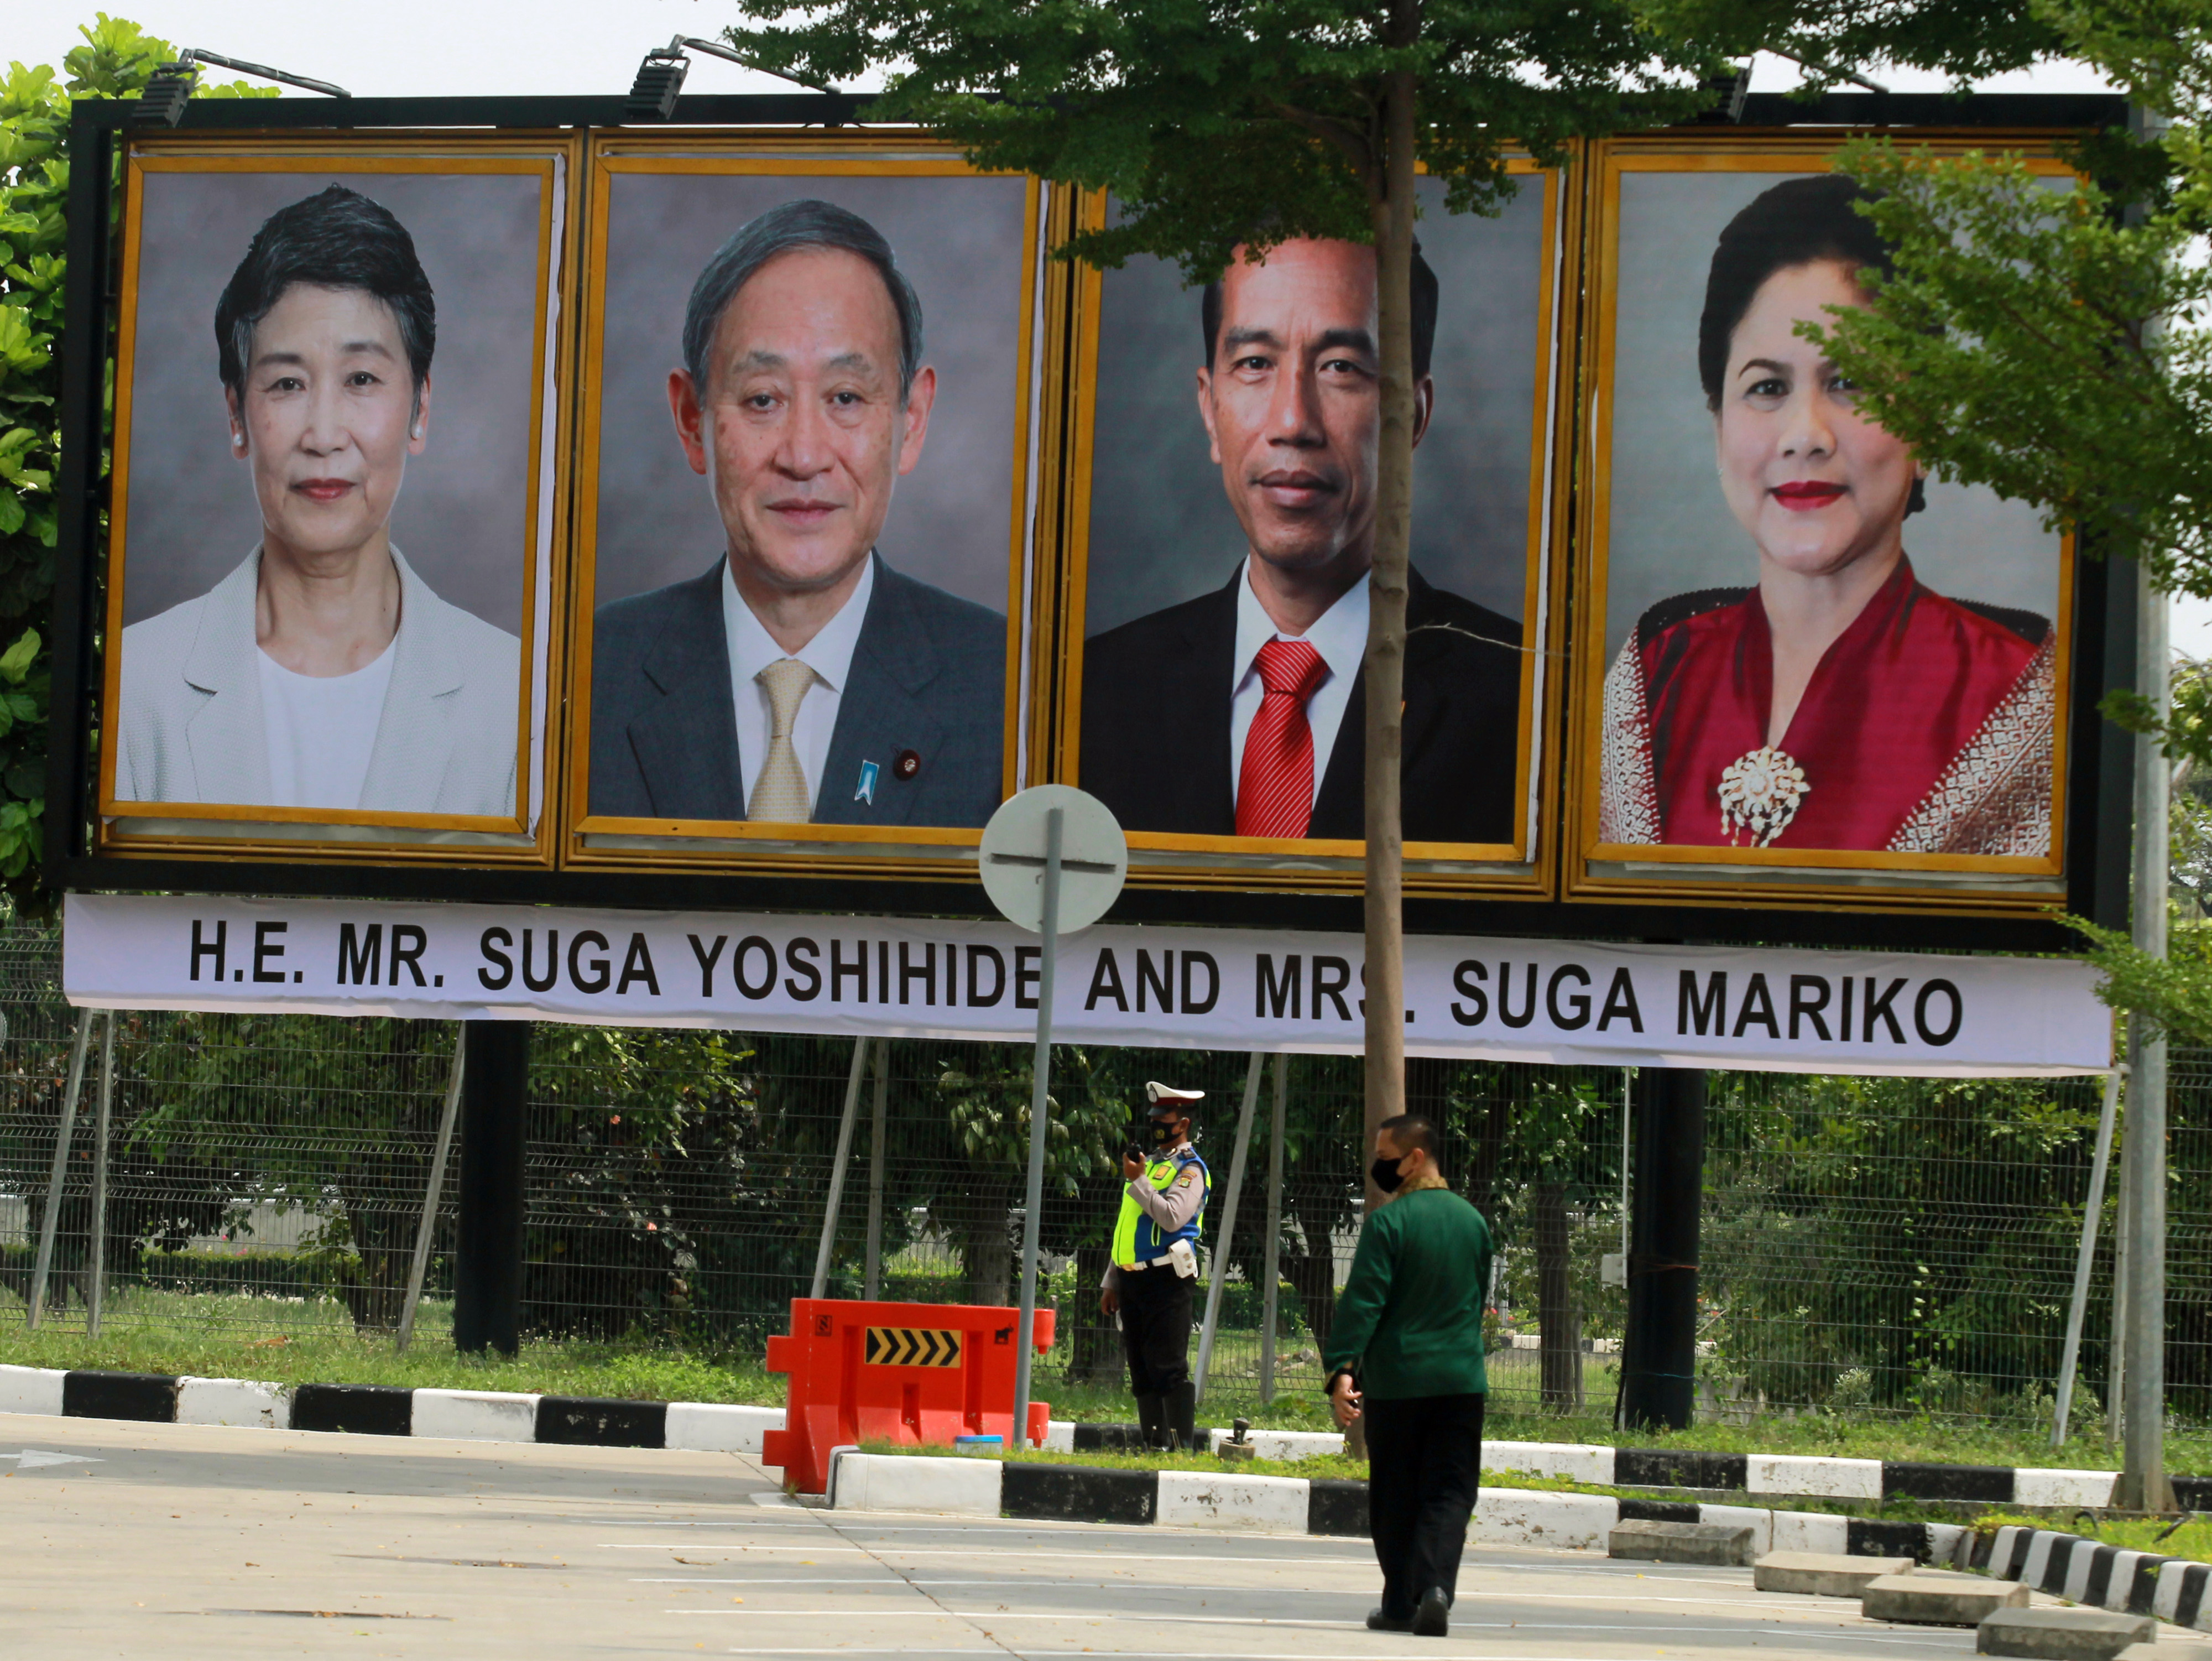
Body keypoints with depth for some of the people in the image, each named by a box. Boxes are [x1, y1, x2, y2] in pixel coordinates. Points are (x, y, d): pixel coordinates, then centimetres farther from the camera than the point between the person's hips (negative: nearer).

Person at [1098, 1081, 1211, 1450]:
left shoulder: (1190, 1170, -3)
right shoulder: (1148, 1162, 23)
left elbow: (1172, 1217, -21)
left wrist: (1138, 1181, -16)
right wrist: (1112, 1283, 23)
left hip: (1165, 1281, -8)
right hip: (1133, 1280, 8)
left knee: (1169, 1369, -12)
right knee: (1142, 1373, 7)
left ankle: (1183, 1446, -13)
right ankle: (1154, 1445, 10)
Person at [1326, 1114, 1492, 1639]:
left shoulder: (1389, 1222, -10)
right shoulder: (1473, 1221, 10)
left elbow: (1363, 1300, -16)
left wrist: (1342, 1369, -20)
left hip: (1397, 1379, -4)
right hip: (1461, 1379, 4)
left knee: (1395, 1497, 8)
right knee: (1450, 1492, 2)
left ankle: (1401, 1604, 13)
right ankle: (1436, 1586, -19)